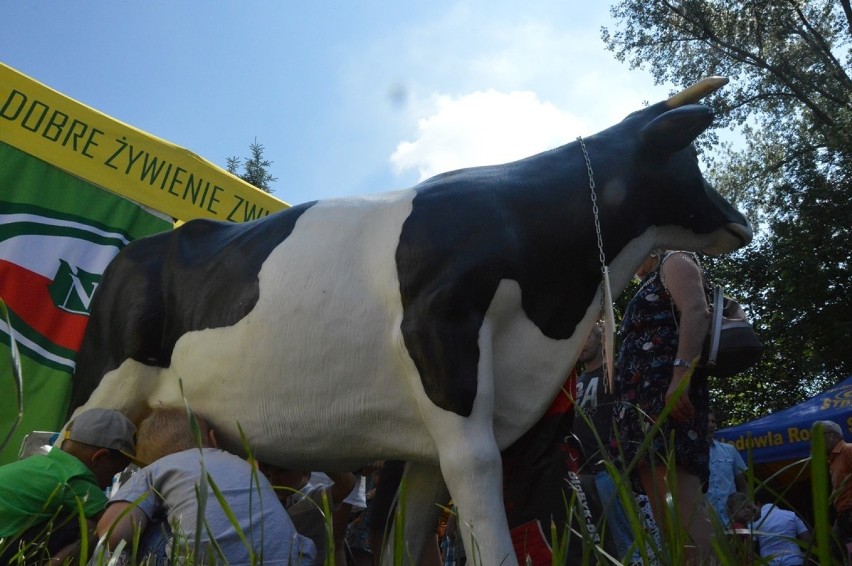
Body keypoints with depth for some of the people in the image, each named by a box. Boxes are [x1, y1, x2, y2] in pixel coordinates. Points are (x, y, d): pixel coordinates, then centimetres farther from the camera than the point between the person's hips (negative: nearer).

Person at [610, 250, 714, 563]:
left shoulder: (675, 262, 9)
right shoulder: (651, 286, 34)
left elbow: (697, 313, -11)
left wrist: (681, 373, -24)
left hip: (668, 391, -9)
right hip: (647, 399, 10)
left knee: (681, 509, -21)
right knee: (663, 511, 0)